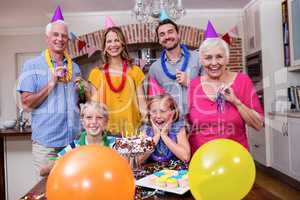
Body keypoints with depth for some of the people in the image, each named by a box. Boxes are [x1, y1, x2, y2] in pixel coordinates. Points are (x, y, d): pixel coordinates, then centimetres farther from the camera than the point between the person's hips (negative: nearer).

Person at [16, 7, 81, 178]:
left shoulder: (75, 67, 11)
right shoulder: (32, 65, -1)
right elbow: (27, 104, -6)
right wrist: (51, 84, -16)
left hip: (74, 140, 4)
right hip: (46, 143, -3)